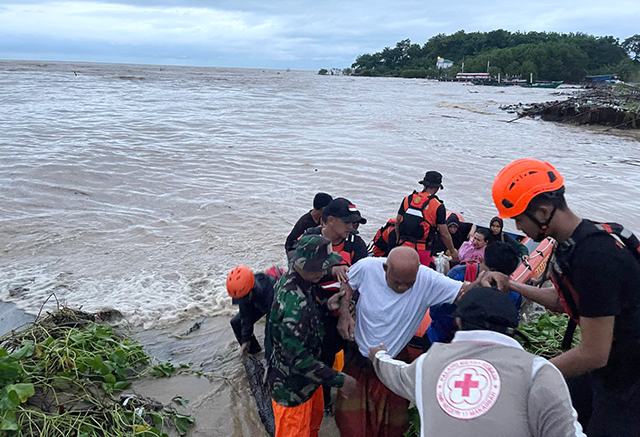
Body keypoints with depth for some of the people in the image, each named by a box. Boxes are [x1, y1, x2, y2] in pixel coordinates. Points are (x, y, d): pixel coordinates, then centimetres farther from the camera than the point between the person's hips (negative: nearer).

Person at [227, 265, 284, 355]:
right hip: (260, 303, 5)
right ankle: (252, 351, 16)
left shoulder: (271, 291, -47)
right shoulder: (243, 290, -29)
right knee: (236, 322, 0)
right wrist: (245, 339, -10)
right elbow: (246, 316, -12)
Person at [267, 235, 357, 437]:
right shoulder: (294, 301, -36)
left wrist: (326, 306, -8)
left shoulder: (291, 279, -7)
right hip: (290, 386, -9)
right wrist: (338, 379, -28)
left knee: (314, 418, 30)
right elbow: (298, 358, -34)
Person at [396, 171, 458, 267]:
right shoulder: (438, 207, -8)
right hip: (422, 249, -4)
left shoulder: (408, 199, 5)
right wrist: (453, 251, 8)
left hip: (404, 245, 5)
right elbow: (444, 234, -6)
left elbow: (397, 222, 12)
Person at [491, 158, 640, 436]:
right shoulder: (570, 242, -2)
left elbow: (594, 354, -27)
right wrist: (510, 286, 4)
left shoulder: (595, 257, -31)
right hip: (606, 371, 9)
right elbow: (562, 301, 12)